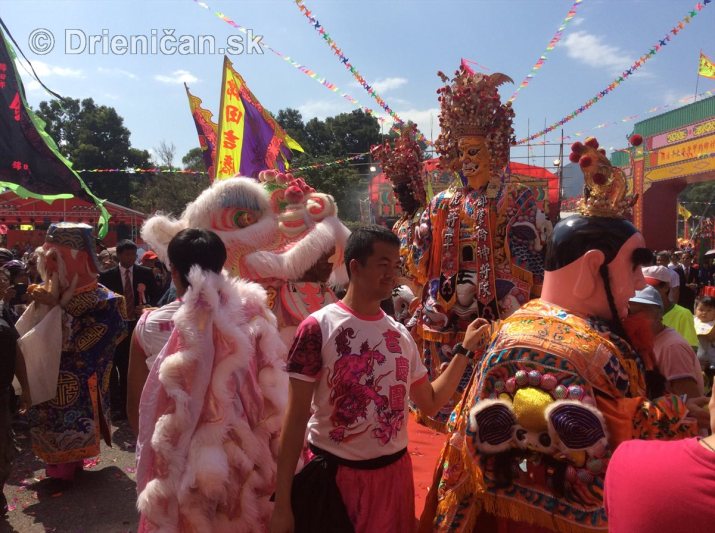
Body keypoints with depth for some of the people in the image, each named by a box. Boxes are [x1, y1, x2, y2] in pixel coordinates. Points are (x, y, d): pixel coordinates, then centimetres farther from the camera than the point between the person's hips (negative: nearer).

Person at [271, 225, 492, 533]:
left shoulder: (400, 335, 2)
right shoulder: (318, 328, -14)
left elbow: (430, 402, 9)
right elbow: (296, 418, -11)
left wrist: (464, 349, 2)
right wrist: (282, 503, -11)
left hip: (394, 473, 5)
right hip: (335, 476, -4)